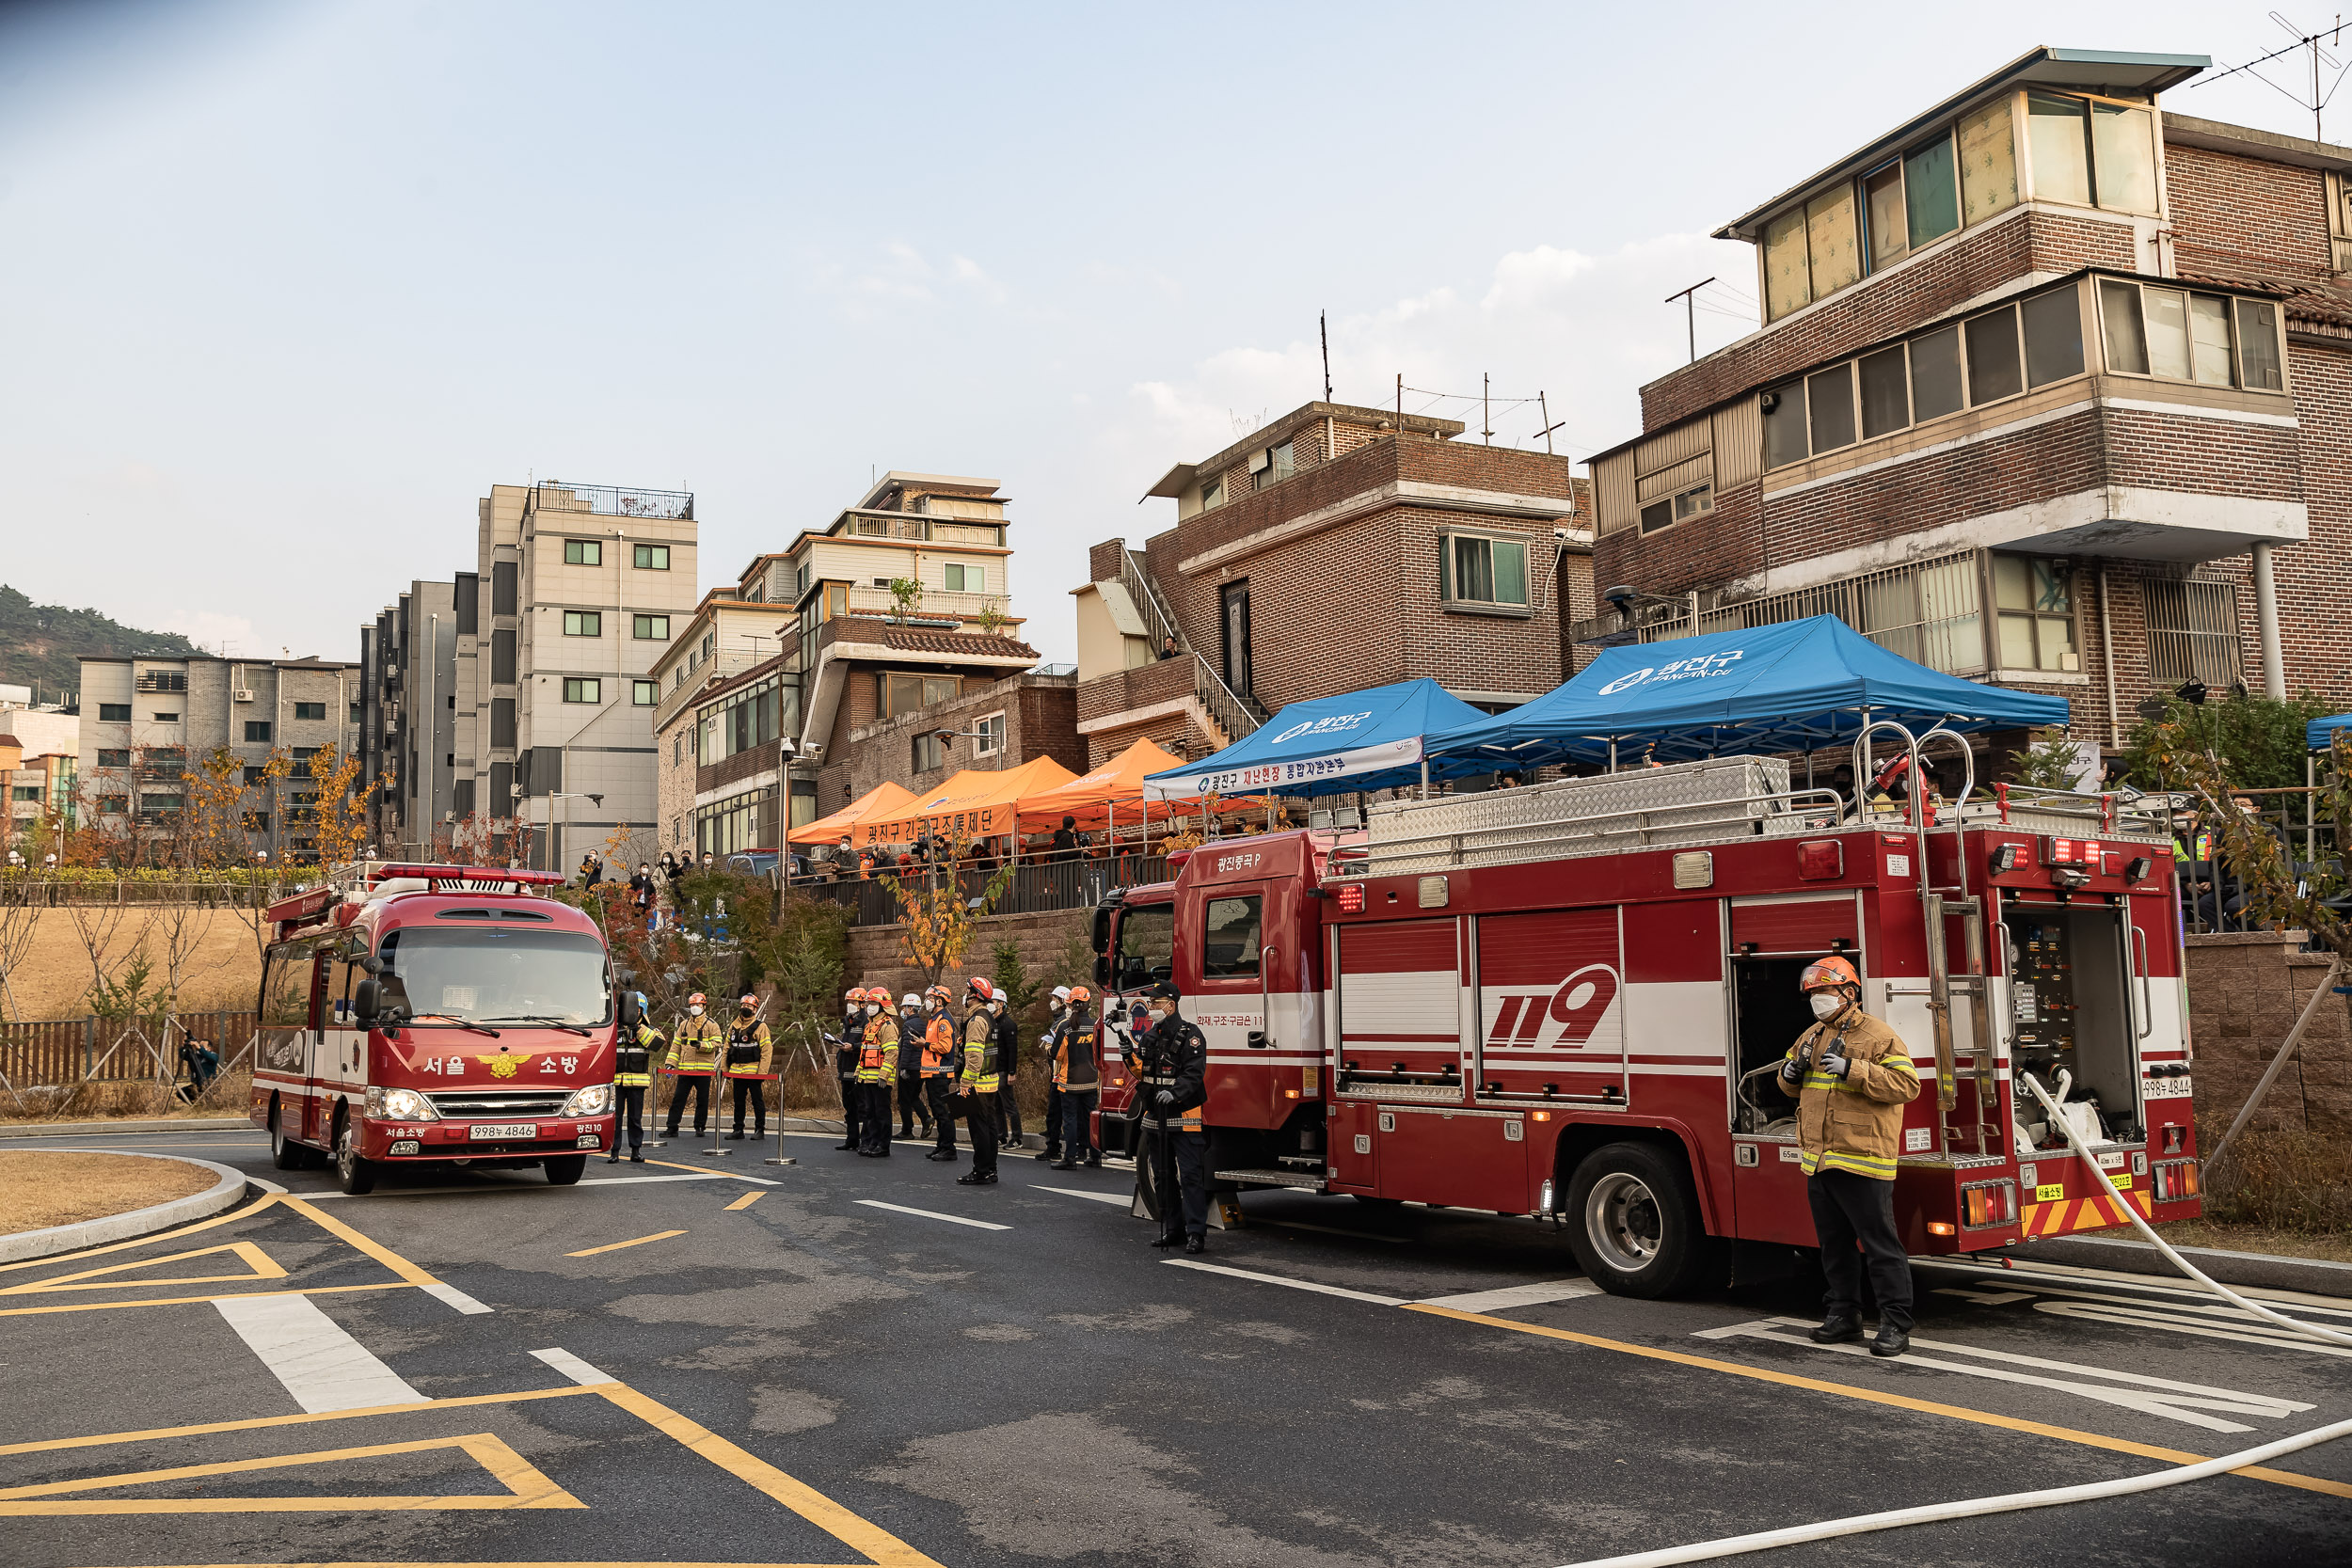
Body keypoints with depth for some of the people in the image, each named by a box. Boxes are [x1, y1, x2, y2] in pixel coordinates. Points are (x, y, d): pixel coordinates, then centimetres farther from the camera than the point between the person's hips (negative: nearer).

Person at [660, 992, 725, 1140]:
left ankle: (699, 1127, 14)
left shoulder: (711, 1025, 3)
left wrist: (701, 1045, -21)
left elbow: (717, 1043, -6)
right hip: (685, 1070, 3)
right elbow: (676, 1045, 14)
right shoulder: (684, 1025, 14)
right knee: (678, 1098, 1)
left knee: (702, 1100, 3)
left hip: (704, 1070, -3)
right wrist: (670, 1062, 4)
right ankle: (672, 1128, 5)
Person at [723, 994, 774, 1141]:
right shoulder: (733, 1026, 13)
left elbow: (767, 1050, -9)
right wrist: (725, 1070, 12)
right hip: (737, 1071, 5)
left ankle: (760, 1130, 8)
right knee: (738, 1101, 10)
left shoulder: (760, 1026, -5)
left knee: (757, 1101, 0)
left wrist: (762, 1072, -15)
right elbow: (727, 1048, 18)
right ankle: (738, 1130, 17)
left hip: (753, 1072, -5)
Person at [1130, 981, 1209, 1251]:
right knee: (1163, 1178, 13)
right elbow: (1141, 1071, 16)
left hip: (1184, 1119, -8)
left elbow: (1194, 1072, -19)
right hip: (1155, 1118, 8)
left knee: (1190, 1176, -9)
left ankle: (1196, 1233, -8)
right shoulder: (1150, 1037, 14)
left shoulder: (1190, 1035, -9)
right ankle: (1173, 1229, 22)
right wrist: (1130, 1055, -3)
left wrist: (1174, 1092, -33)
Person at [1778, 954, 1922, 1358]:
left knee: (1879, 1244, -5)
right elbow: (1792, 1085, 27)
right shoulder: (1811, 1037, 16)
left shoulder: (1879, 1037, -7)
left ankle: (1896, 1325, 1)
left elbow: (1906, 1083, -18)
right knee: (1834, 1244, 14)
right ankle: (1843, 1315, 24)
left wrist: (1852, 1069, -24)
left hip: (1861, 1160, -7)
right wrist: (1790, 1072, 2)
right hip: (1818, 1160, 7)